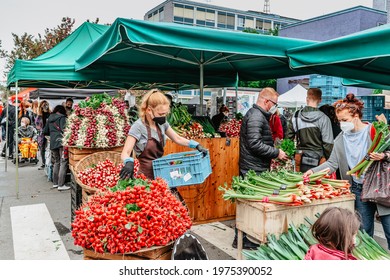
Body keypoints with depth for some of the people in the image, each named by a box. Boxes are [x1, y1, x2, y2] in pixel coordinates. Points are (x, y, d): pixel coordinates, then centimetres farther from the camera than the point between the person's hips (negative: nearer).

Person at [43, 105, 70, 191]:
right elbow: (64, 129, -16)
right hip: (61, 141, -7)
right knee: (63, 162, -6)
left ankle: (55, 183, 20)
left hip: (52, 142, 7)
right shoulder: (62, 118, -4)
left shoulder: (49, 119, 16)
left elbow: (45, 132, 20)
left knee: (56, 162, 16)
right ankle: (61, 185, -9)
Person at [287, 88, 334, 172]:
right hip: (317, 162, -4)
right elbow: (328, 144, -10)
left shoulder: (295, 116, 2)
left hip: (301, 162, 4)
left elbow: (288, 138, 6)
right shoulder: (323, 119, -10)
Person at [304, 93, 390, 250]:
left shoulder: (375, 131, -7)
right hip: (359, 190, 3)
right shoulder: (340, 140, 5)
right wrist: (314, 171, -9)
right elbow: (332, 163, 4)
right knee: (364, 232, 11)